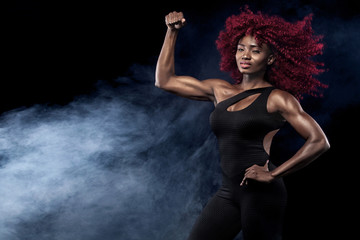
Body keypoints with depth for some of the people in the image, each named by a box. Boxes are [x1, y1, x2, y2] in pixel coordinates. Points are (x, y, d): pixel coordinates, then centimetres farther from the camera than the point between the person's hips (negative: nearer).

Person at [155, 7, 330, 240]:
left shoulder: (276, 98, -3)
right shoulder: (221, 91, 12)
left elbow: (319, 141, -11)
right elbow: (165, 80, 16)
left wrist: (273, 174, -12)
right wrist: (172, 31, 12)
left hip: (262, 192, -5)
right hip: (228, 192, 5)